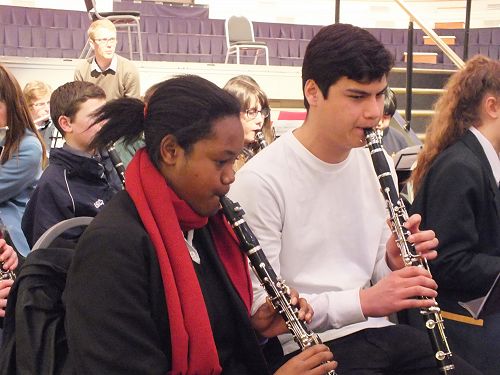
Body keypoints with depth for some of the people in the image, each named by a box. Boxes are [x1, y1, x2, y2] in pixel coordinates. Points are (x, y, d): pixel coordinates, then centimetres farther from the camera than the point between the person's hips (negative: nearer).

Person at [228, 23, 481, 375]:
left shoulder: (377, 164, 7)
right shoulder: (260, 181, -15)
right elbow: (258, 306, -18)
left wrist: (397, 264, -7)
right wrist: (362, 301, -25)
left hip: (377, 331, 6)